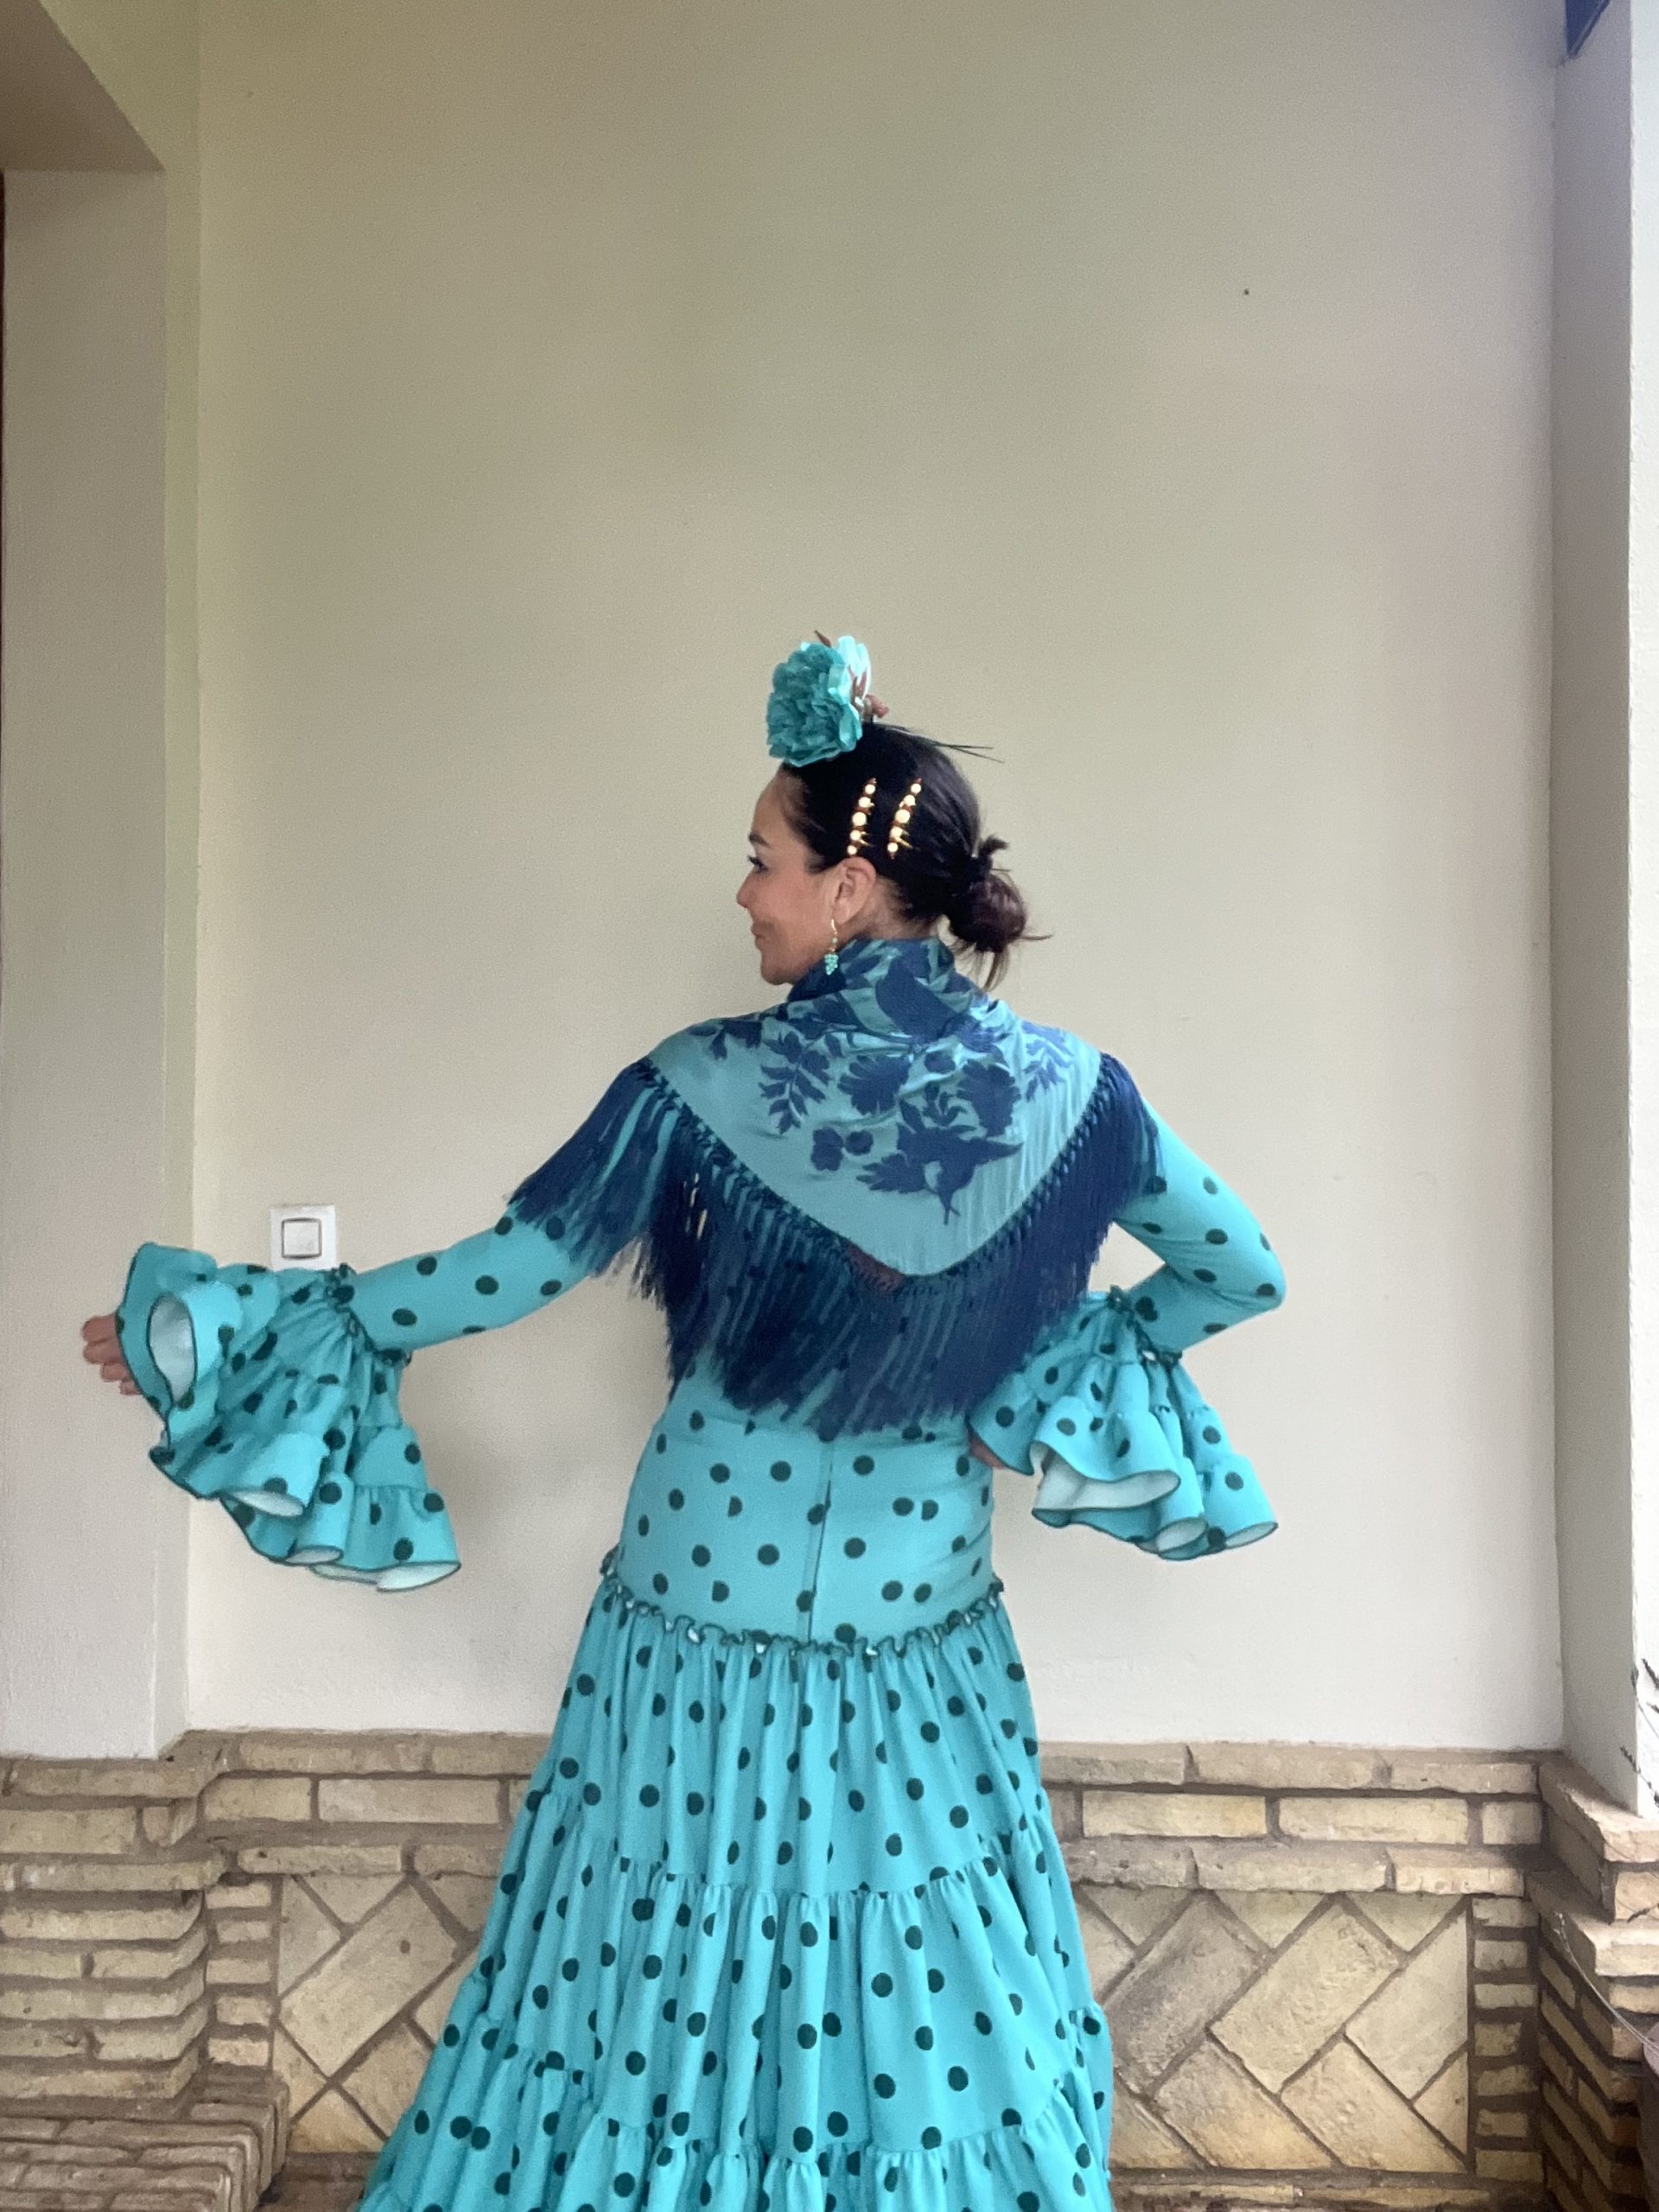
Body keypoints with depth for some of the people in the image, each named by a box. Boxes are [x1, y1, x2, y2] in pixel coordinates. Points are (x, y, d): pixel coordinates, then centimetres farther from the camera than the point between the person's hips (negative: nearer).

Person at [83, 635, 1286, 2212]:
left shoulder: (710, 1084, -15)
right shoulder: (1060, 1089, -7)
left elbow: (501, 1275, -11)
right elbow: (1242, 1272, 2)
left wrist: (205, 1325, 0)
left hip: (703, 1628, -2)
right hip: (923, 1644, 2)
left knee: (667, 1998, 15)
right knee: (934, 2004, 17)